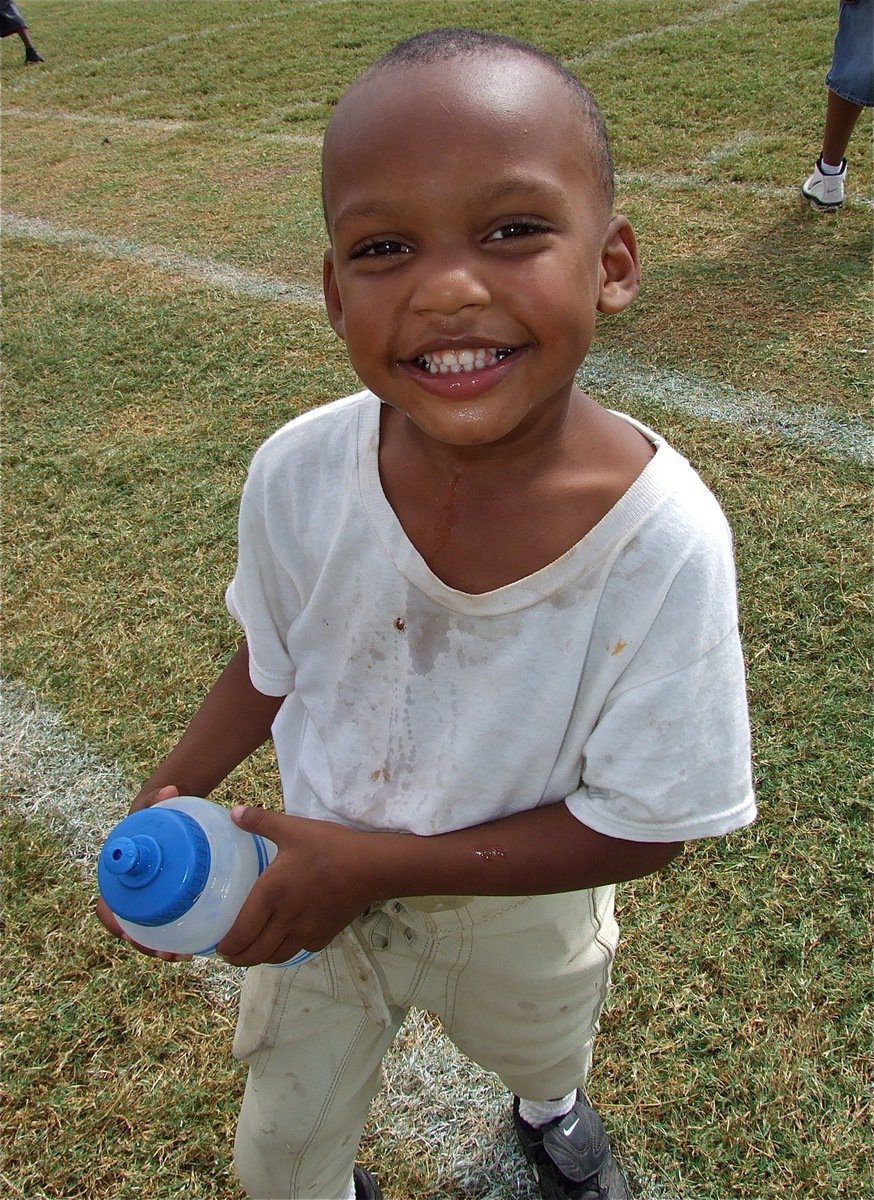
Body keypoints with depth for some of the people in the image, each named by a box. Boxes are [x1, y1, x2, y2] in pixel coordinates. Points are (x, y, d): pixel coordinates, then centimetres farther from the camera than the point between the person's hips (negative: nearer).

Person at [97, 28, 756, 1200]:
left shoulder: (664, 539, -34)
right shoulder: (296, 476, -25)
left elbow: (641, 829, -24)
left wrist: (376, 862, -27)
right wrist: (169, 796, -15)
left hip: (520, 906, -1)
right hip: (319, 884, 2)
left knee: (542, 1051, 35)